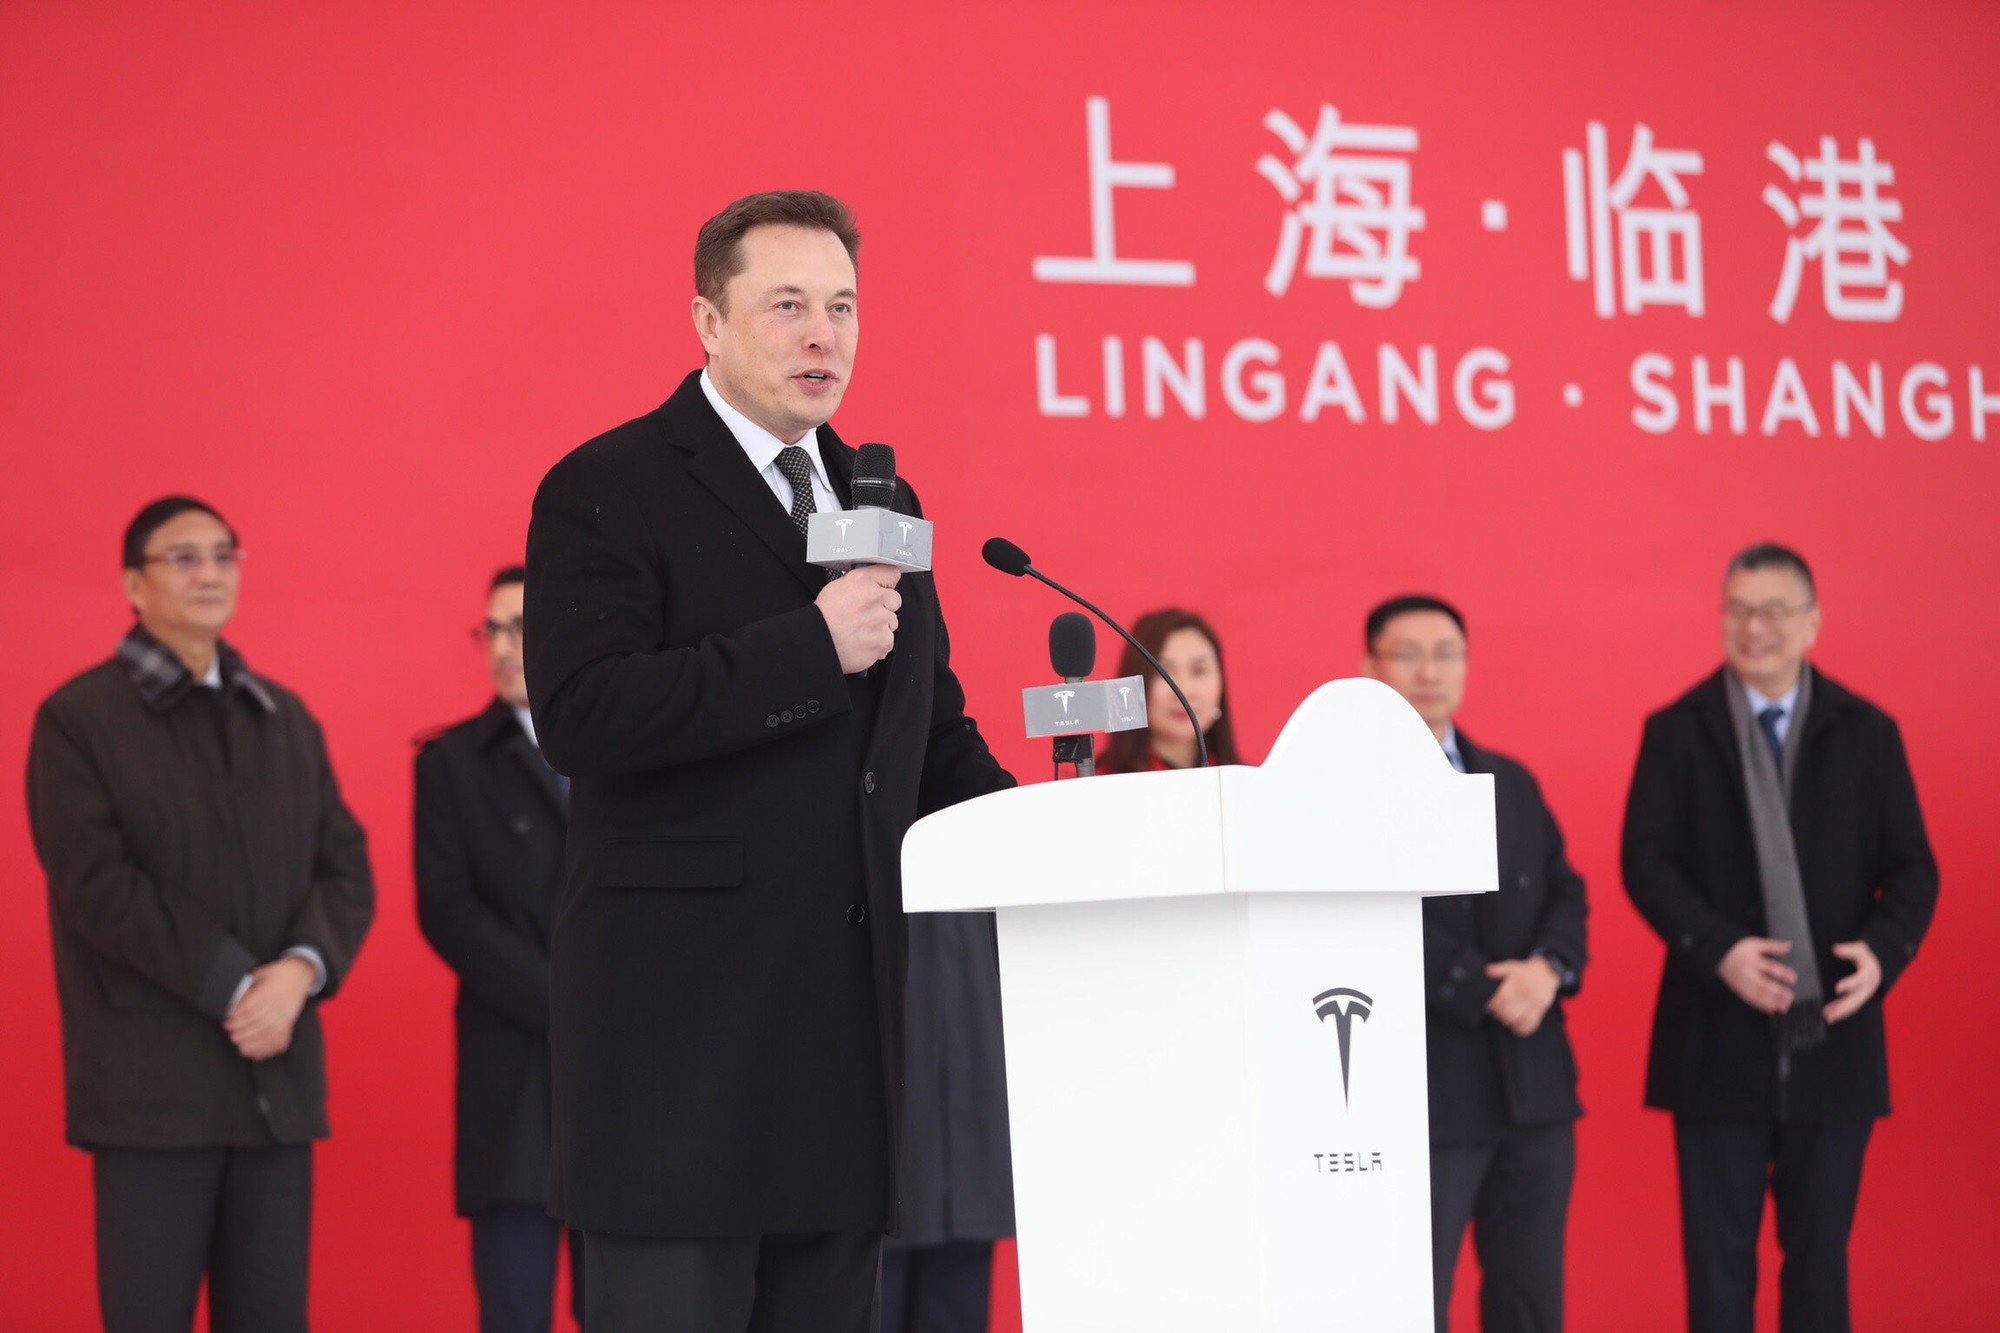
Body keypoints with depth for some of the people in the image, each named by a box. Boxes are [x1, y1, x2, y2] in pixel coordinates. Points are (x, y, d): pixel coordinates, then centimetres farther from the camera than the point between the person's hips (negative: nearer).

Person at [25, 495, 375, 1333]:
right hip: (150, 1079, -5)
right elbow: (99, 885, -10)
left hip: (279, 1076, 5)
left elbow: (346, 868, 10)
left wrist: (301, 970, -10)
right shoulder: (78, 719, 0)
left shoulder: (287, 719, 16)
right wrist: (232, 987, -15)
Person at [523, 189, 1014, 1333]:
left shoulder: (883, 500, 18)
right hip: (685, 1013, -7)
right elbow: (582, 715, -18)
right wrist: (810, 647, -19)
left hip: (852, 1010, 7)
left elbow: (935, 734, 25)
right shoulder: (609, 493, -4)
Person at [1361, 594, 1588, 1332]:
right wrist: (1483, 993, -17)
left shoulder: (1512, 782, 18)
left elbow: (1565, 890, 13)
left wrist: (1550, 967, -8)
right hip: (1424, 1086, -7)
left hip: (1533, 1082, 7)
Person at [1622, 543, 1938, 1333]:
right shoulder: (1677, 731, 2)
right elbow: (1646, 861, -5)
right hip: (1719, 1035, -1)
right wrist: (1717, 948, -20)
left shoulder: (1867, 733, 5)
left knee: (1821, 1249, 8)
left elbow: (1911, 868, 4)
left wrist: (1882, 949, -16)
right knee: (1718, 1253, 4)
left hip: (1835, 1033, 1)